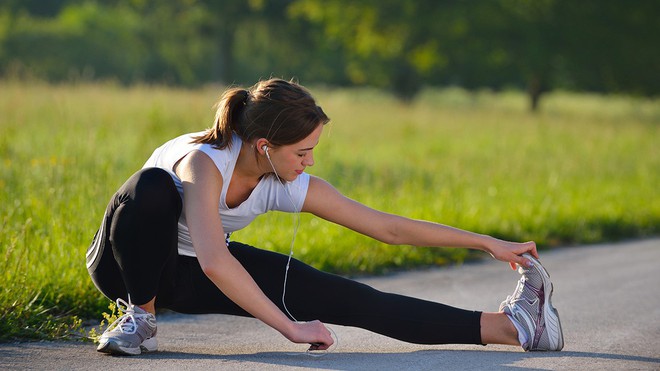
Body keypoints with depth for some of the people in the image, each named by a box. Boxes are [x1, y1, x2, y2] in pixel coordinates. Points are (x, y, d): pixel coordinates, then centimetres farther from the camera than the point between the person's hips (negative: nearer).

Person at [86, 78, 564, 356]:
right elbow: (213, 263, -48)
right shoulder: (205, 162, -36)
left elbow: (388, 227, -9)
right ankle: (141, 318, -21)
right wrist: (291, 327, -46)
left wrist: (488, 243, -8)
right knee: (155, 187, -40)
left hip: (192, 278, 5)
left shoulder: (291, 186, -16)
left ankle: (507, 326, -15)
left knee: (343, 299, -12)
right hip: (126, 262, -4)